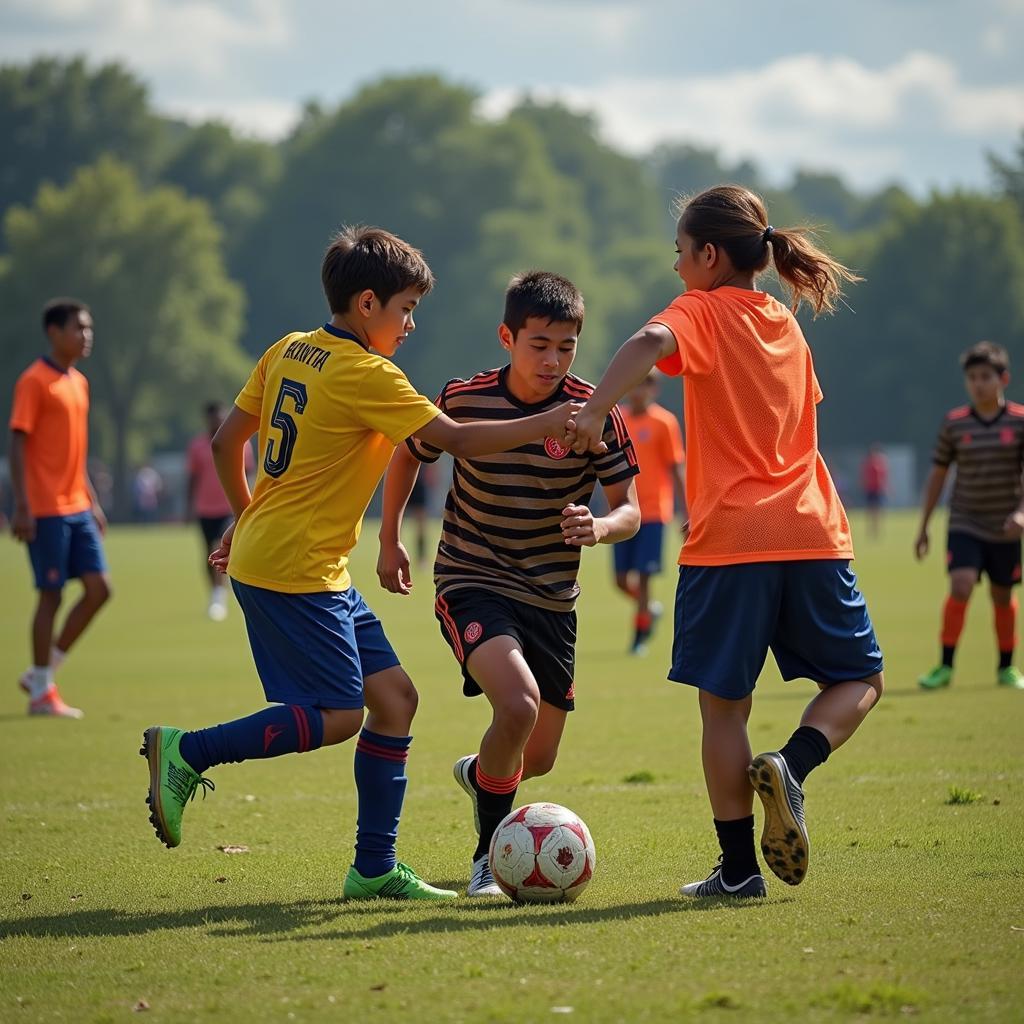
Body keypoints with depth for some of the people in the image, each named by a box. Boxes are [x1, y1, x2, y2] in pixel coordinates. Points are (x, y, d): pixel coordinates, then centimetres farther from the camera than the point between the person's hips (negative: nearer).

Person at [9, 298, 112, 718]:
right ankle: (41, 692, 6)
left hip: (77, 509, 8)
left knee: (98, 588, 3)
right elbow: (18, 445, -13)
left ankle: (42, 672, 14)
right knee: (51, 594, -3)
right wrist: (21, 507, -18)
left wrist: (92, 502, 20)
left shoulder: (79, 382, 15)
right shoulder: (34, 381, -10)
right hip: (46, 510, -8)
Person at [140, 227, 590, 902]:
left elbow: (227, 442, 16)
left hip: (263, 552, 9)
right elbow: (455, 439, -16)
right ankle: (187, 752, -4)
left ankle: (375, 869, 8)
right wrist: (545, 425, -9)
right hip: (298, 571, -9)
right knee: (338, 715, -7)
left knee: (394, 696, 7)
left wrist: (248, 517, 29)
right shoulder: (365, 374, -14)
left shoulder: (288, 352, 10)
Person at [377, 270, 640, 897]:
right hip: (472, 585, -3)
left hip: (553, 598, 3)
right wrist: (390, 541, 14)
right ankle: (488, 856, -10)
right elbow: (407, 456, 10)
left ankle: (479, 773, 49)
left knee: (538, 758, 11)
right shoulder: (464, 400, -11)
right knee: (519, 705, -29)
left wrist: (598, 528, -30)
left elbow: (630, 512, -8)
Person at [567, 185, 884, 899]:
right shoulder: (787, 325, 17)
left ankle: (739, 868, 5)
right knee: (859, 680, 17)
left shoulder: (704, 311, -1)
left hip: (730, 544, -4)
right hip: (812, 535, 4)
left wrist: (594, 410, -26)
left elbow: (650, 342, -24)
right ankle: (793, 764, -11)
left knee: (724, 704, 6)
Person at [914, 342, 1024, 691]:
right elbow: (937, 475, 7)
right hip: (965, 524, 0)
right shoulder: (954, 423, -1)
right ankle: (945, 667, -11)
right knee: (960, 587, -18)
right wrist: (923, 527, 8)